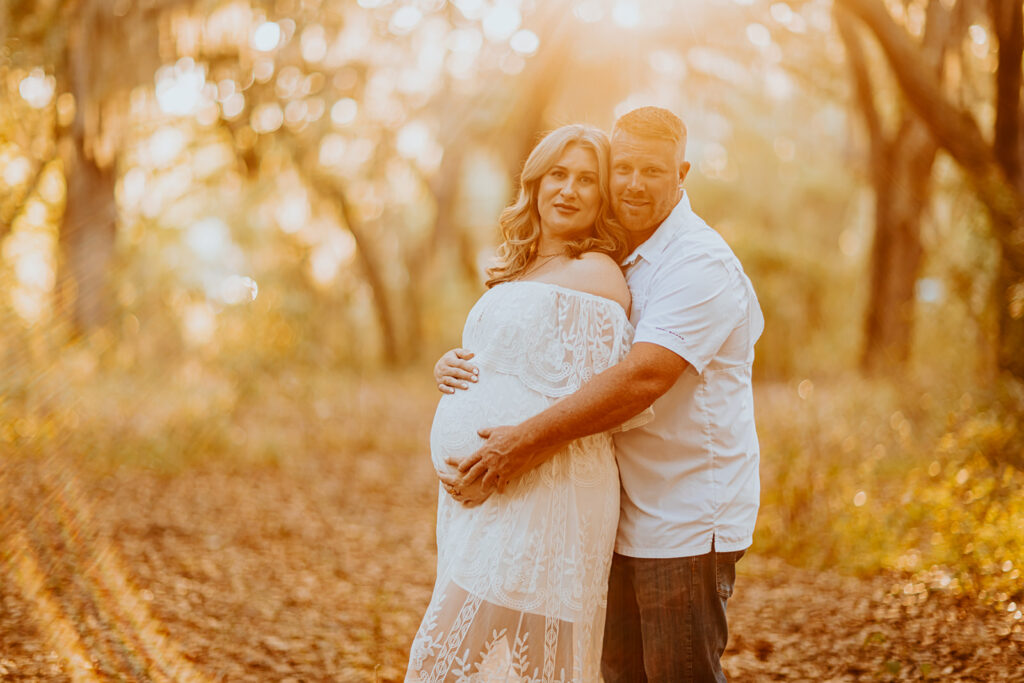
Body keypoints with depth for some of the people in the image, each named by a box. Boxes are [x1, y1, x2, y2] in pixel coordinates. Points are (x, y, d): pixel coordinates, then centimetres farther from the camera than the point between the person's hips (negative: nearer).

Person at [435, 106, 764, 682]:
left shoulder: (700, 263, -15)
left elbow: (644, 377, -28)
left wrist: (527, 441, -31)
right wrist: (464, 365, -8)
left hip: (687, 523, -8)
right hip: (624, 520, 8)